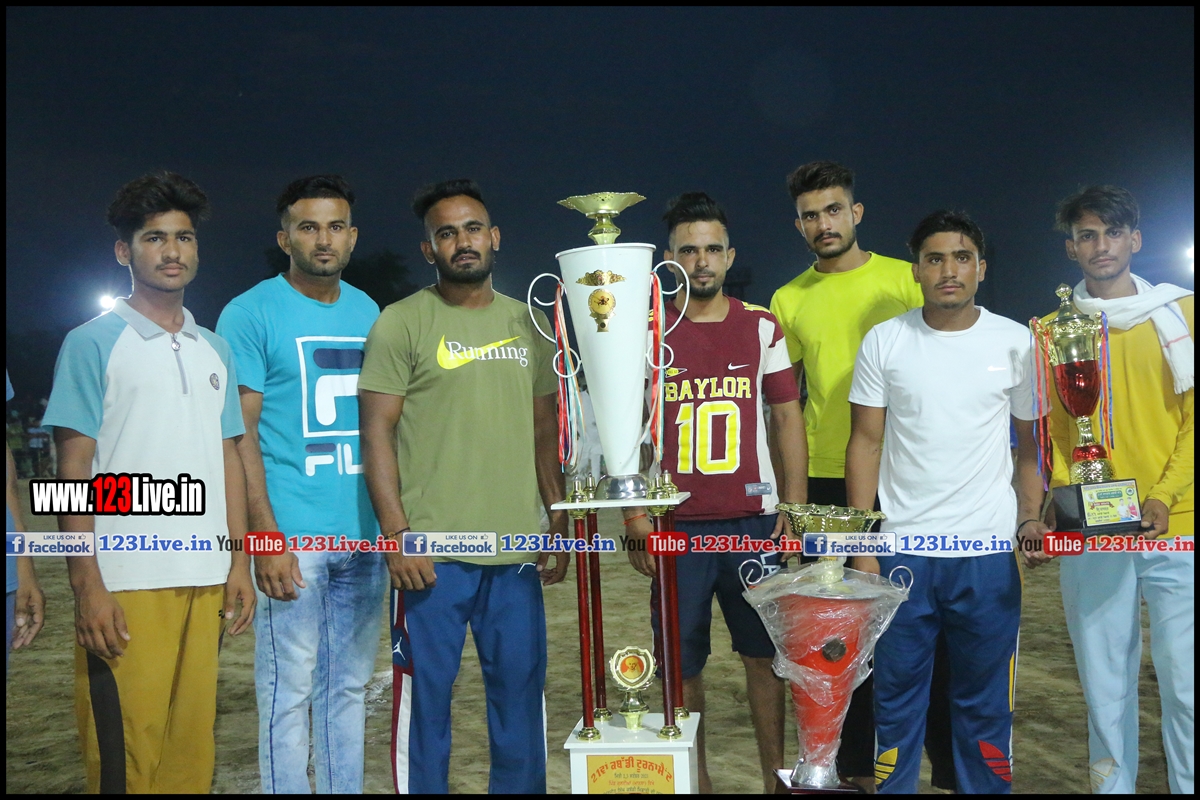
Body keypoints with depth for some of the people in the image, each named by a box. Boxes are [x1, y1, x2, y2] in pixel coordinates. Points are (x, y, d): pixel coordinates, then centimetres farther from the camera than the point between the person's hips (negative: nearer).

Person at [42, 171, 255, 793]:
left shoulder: (215, 351, 15)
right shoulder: (92, 343, 0)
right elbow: (73, 470, -4)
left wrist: (238, 562, 10)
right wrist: (86, 585, -10)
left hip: (205, 579, 5)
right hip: (124, 584, -5)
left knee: (192, 747, 8)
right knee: (124, 754, -3)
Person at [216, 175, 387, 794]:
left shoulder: (368, 312, 12)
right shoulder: (252, 313, -3)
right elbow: (239, 432, -7)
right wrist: (266, 537, -14)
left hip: (366, 534, 5)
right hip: (293, 534, -5)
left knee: (348, 688, 14)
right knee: (288, 694, 2)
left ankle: (346, 789, 27)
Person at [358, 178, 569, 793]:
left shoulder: (527, 322, 12)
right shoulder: (402, 323, -2)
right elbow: (377, 432, -5)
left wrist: (558, 521, 11)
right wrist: (398, 533, -13)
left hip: (518, 547, 4)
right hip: (432, 551, -4)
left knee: (521, 691, 12)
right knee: (425, 695, 4)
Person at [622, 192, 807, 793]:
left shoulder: (762, 326, 6)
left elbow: (787, 416, 8)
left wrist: (795, 504, 0)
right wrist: (635, 516, -6)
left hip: (754, 518, 1)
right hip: (676, 522, -1)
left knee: (764, 653, 9)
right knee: (682, 662, 6)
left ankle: (775, 777, 24)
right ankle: (695, 779, 22)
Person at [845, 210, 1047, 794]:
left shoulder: (1015, 342, 3)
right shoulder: (884, 341, 1)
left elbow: (1032, 440, 10)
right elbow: (866, 442, 2)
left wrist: (1032, 517, -6)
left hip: (988, 553, 1)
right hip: (901, 548, 0)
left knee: (984, 702, 11)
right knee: (897, 696, 9)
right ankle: (890, 786, 25)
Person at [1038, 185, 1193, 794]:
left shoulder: (1179, 313, 7)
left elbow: (1193, 418, 2)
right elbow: (1051, 429, 9)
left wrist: (1164, 498, -9)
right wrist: (1066, 496, -7)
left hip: (1175, 529, -1)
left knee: (1185, 685, -1)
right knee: (1105, 686, 7)